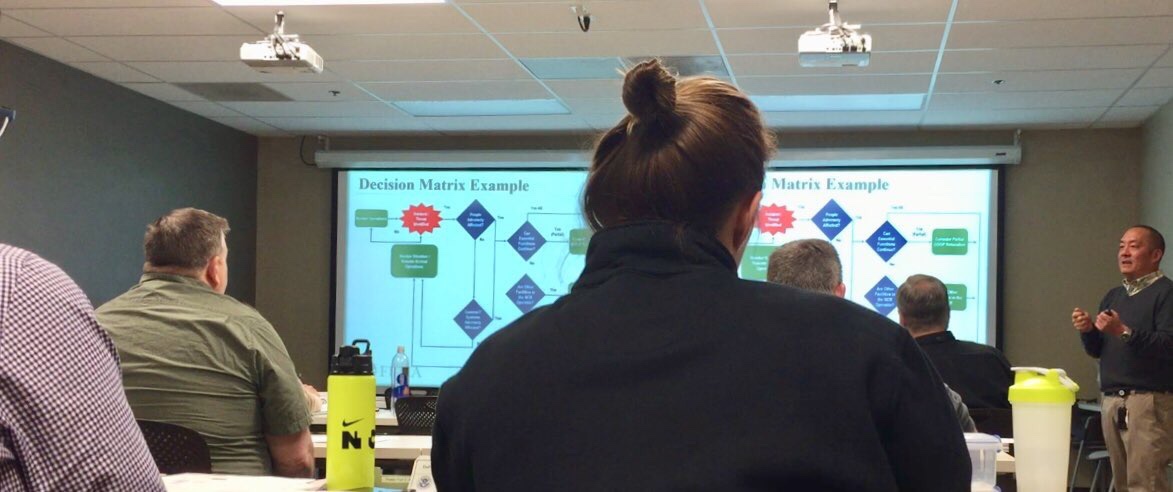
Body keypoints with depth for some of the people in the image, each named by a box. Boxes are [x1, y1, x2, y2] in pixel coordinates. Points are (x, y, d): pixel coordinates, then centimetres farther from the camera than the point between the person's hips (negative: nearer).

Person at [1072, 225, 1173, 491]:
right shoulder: (1113, 296, 19)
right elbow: (1096, 350, 19)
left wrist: (1124, 332, -27)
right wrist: (1087, 330, 0)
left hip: (1150, 400, -7)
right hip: (1112, 400, 8)